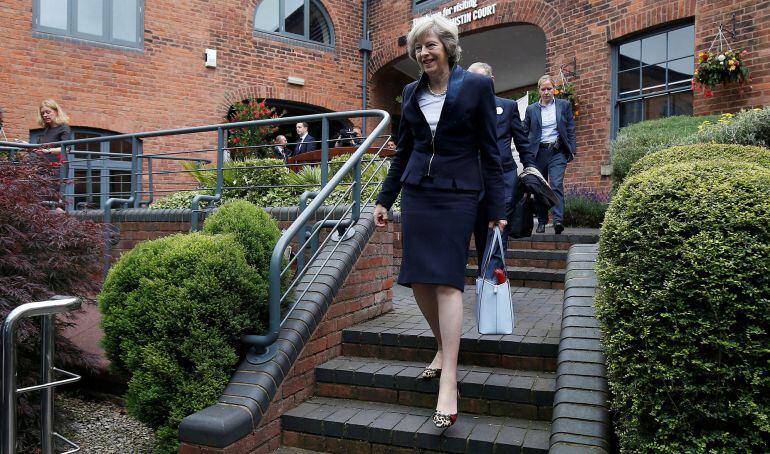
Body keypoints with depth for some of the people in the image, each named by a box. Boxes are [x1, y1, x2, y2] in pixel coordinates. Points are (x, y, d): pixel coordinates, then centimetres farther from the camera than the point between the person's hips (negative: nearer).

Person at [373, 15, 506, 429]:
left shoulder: (477, 86, -1)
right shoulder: (411, 93, 11)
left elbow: (489, 150, -1)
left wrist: (496, 208, -4)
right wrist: (384, 198, 14)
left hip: (458, 193, -5)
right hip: (416, 192, 5)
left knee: (447, 279, -11)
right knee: (418, 279, 3)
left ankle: (449, 382, -9)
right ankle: (443, 347, 26)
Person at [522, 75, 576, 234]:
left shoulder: (564, 105, 9)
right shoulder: (531, 109, 10)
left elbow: (571, 130, 8)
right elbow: (525, 133, 12)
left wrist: (571, 150, -1)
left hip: (557, 151, -2)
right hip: (538, 152, 2)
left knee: (557, 185, -17)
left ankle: (558, 220, -22)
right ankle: (542, 221, 16)